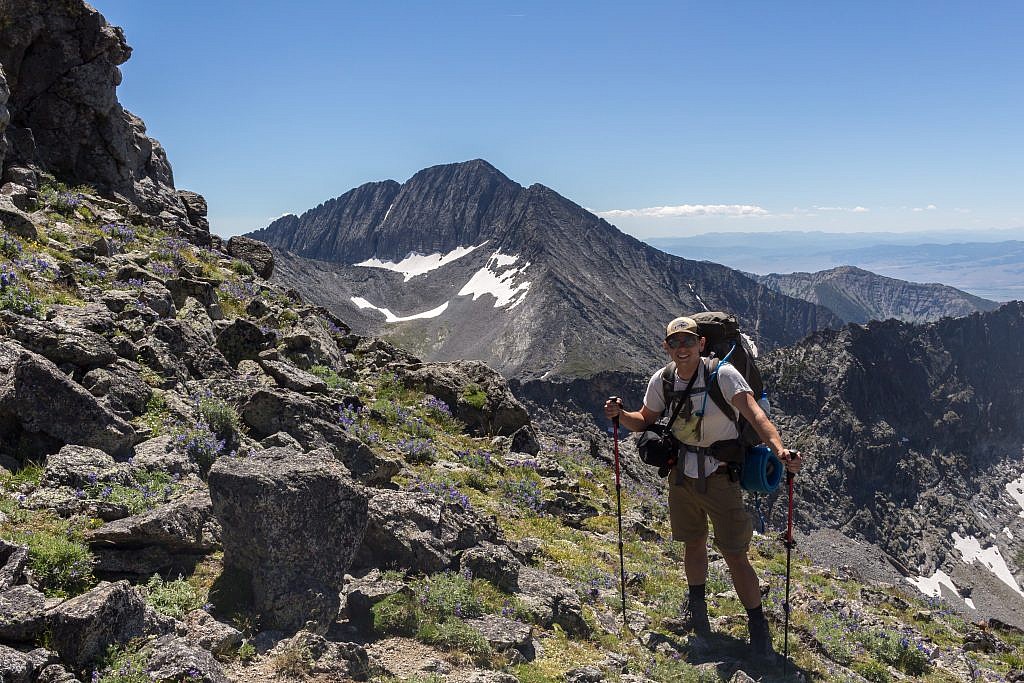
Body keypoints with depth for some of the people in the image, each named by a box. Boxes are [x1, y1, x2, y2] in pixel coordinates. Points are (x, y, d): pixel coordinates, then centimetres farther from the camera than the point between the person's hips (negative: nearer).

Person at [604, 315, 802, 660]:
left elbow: (754, 414, -31)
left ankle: (759, 628, 16)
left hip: (719, 474, -4)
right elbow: (644, 421, 9)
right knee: (694, 542, 20)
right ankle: (697, 609, 43)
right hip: (682, 473, 4)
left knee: (735, 554, -3)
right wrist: (620, 414, -13)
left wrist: (779, 448, -48)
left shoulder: (722, 374, -19)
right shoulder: (662, 380, -4)